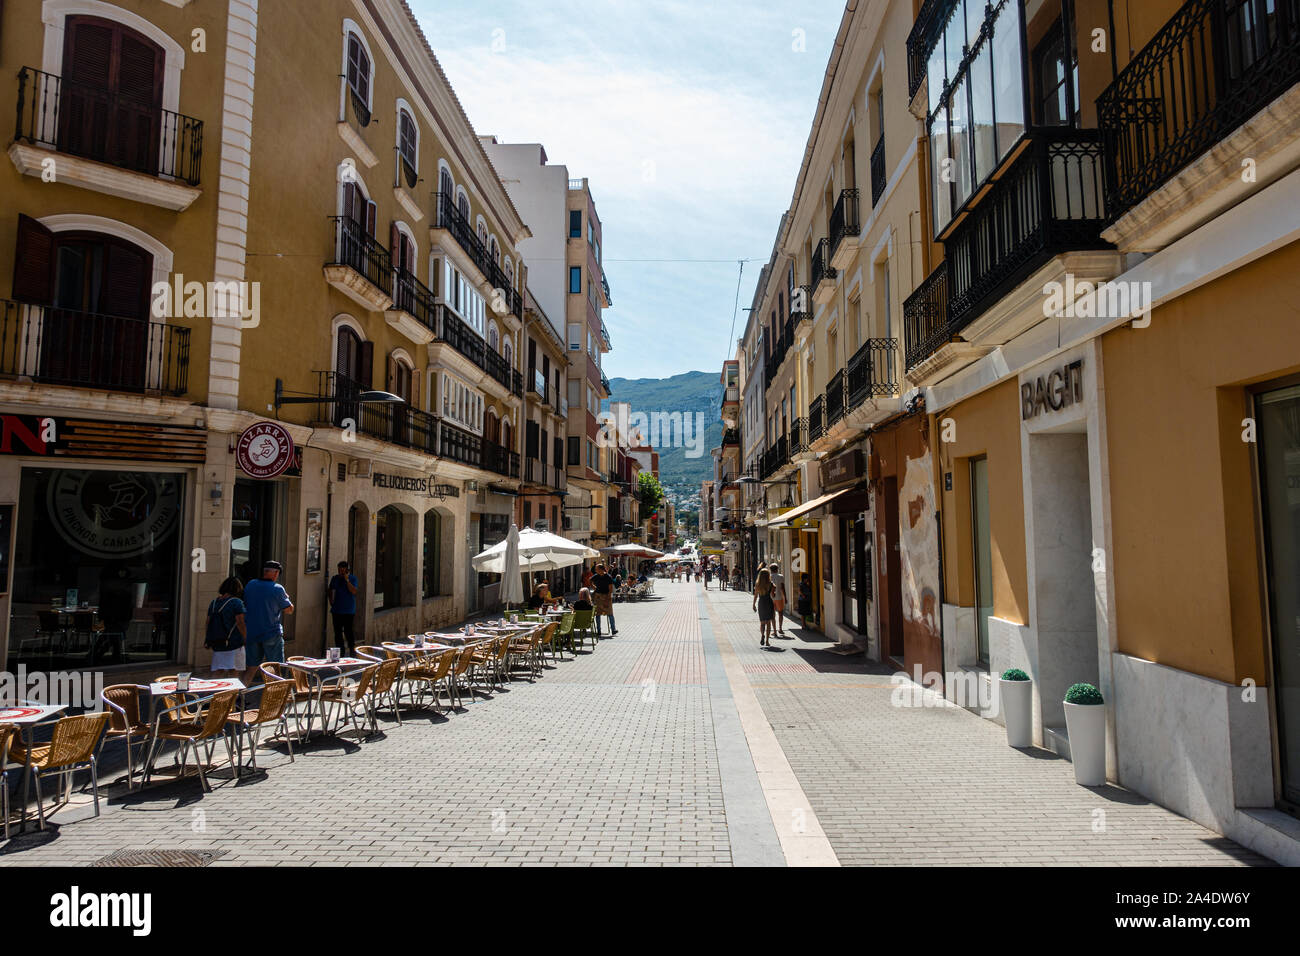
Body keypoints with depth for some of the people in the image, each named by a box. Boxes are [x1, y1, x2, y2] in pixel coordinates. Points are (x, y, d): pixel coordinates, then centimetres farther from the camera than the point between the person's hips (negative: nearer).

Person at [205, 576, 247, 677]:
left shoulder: (214, 602, 10)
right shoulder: (237, 602, -10)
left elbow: (208, 622, 14)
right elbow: (240, 623, -14)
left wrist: (207, 639, 23)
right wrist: (246, 639, -5)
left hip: (217, 645, 6)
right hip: (234, 642, -6)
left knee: (217, 671, 9)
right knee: (234, 672, -1)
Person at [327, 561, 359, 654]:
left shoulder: (352, 578, -1)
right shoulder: (335, 578, 9)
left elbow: (354, 591, -13)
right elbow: (331, 591, 17)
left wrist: (347, 580, -17)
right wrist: (331, 603, 7)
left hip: (349, 611, -4)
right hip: (337, 610, 4)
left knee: (349, 631, -7)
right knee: (338, 632, 7)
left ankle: (352, 648, 4)